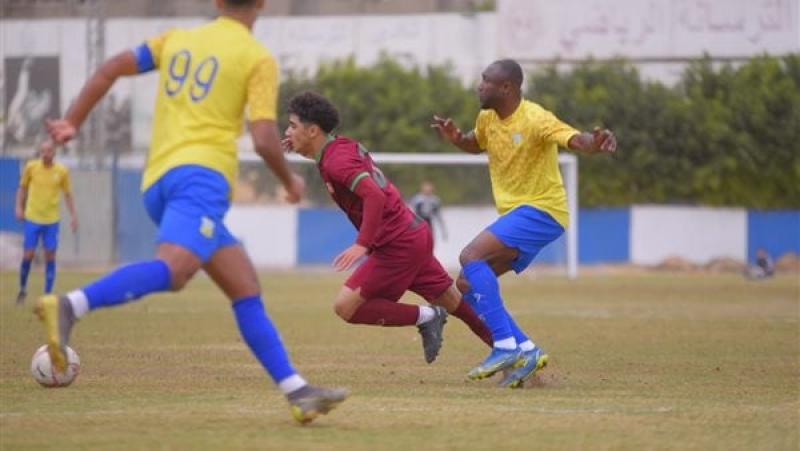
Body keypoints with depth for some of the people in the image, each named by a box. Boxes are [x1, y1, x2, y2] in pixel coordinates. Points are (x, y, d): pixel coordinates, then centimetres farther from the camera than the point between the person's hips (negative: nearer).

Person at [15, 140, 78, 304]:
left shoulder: (62, 171, -1)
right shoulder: (31, 167, -2)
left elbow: (68, 195, 9)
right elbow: (22, 188, 10)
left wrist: (73, 216, 4)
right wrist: (19, 207, -1)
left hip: (52, 220, 0)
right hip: (32, 218, 0)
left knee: (50, 257, 0)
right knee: (28, 255, -2)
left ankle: (48, 295, 6)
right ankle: (22, 289, 19)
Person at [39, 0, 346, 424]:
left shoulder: (176, 39, 21)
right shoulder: (259, 59, 4)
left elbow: (111, 69, 13)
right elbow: (264, 140, -4)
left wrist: (70, 122, 18)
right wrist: (290, 181, 14)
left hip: (158, 182, 8)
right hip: (201, 172, -8)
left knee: (246, 289, 8)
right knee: (174, 267, -30)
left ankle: (297, 391, 4)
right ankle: (70, 306, -49)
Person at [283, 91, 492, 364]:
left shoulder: (336, 162, -17)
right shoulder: (343, 146, 11)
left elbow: (374, 196, -30)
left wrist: (362, 245, -35)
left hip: (398, 245, -10)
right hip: (414, 233, 10)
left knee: (346, 307, -8)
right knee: (456, 303, 15)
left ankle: (424, 316, -2)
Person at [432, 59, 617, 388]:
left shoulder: (535, 120, -18)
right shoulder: (487, 118, 8)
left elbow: (575, 139, -31)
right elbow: (476, 144, 29)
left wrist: (596, 144, -54)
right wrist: (455, 138, 6)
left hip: (541, 211, -9)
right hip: (516, 214, 9)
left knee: (471, 257, -25)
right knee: (467, 284, 3)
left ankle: (506, 347, -26)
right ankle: (525, 351, 1)